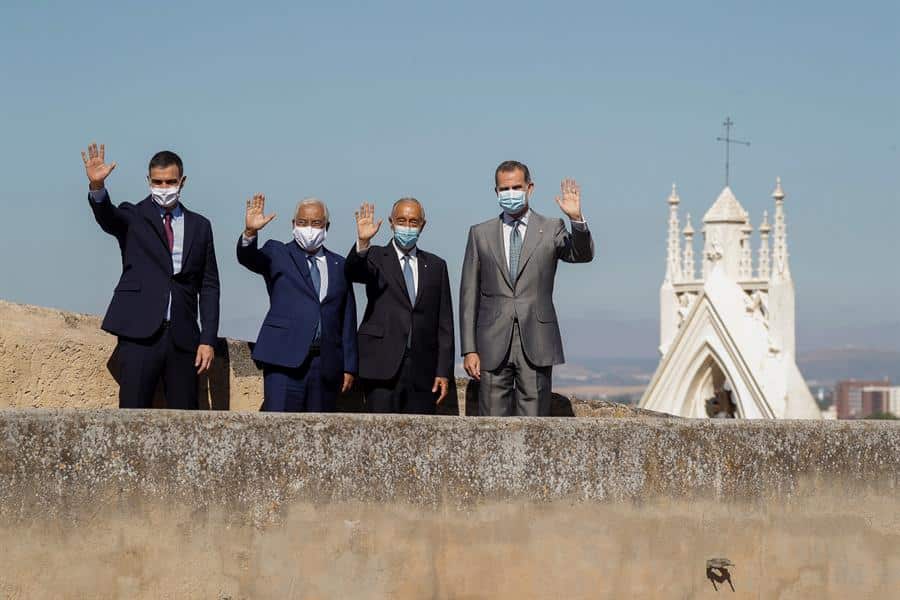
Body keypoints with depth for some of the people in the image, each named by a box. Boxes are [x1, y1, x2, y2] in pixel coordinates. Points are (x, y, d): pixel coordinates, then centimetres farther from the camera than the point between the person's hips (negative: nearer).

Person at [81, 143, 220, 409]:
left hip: (183, 337, 3)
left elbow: (209, 286, 11)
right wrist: (97, 186, -39)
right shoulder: (133, 217, 7)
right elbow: (107, 216, -17)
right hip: (139, 334, -3)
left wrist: (208, 339, 4)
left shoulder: (199, 226, 13)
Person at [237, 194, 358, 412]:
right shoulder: (277, 255, 9)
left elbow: (347, 321, 15)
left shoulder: (339, 266, 16)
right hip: (285, 360, -3)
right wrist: (250, 232, -32)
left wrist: (349, 367, 11)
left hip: (326, 364, 3)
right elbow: (248, 258, -12)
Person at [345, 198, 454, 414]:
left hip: (423, 372, 3)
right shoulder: (376, 258, 8)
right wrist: (362, 243, -35)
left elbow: (444, 323, 12)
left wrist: (444, 371, 5)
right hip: (383, 369, -3)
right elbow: (353, 273, -15)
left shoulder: (436, 265, 15)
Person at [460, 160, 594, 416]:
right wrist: (469, 349, 2)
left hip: (536, 345, -1)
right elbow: (469, 295, 8)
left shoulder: (551, 230, 8)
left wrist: (576, 219, -29)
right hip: (493, 346, 1)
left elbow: (583, 255, -10)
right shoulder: (480, 234, 10)